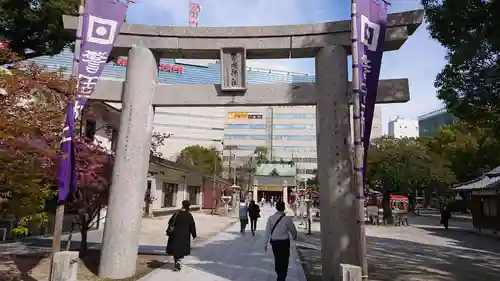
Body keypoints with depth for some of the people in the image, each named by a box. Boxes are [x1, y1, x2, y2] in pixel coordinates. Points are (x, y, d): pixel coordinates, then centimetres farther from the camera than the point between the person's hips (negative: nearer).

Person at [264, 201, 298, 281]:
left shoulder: (271, 218, -6)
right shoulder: (287, 218, -13)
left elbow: (267, 231, -5)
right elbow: (293, 230, -1)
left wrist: (265, 243, 2)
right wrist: (294, 237, 21)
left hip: (274, 242, 4)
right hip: (284, 242, -4)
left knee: (277, 260, 23)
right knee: (284, 262, 8)